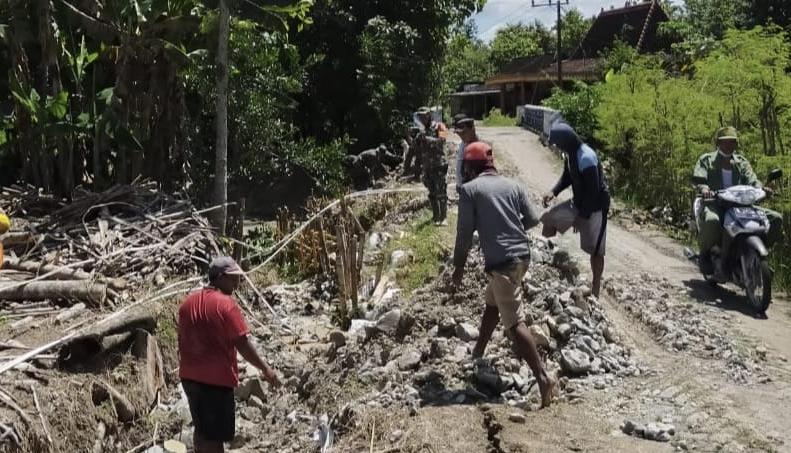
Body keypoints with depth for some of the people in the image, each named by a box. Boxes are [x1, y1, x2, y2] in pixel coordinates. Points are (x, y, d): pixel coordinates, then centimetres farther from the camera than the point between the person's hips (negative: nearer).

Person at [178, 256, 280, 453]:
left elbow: (182, 341, 14)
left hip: (190, 376, 8)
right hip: (216, 379, -8)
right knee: (215, 435, 0)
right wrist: (265, 369, -7)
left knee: (201, 429, 20)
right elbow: (242, 344, -16)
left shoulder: (188, 302, 8)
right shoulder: (225, 304, -16)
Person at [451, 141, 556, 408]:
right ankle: (477, 354, 43)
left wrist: (458, 266, 2)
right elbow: (532, 219, 12)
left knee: (513, 322, -7)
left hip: (501, 261, -8)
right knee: (492, 304, 26)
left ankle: (543, 378, -13)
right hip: (522, 255, 8)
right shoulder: (511, 185, 11)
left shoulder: (469, 189, -4)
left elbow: (465, 232, -7)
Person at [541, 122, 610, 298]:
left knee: (594, 250, 3)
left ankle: (595, 290, 16)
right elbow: (567, 177, 13)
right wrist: (554, 192, -4)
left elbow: (593, 191, -27)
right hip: (578, 203, 9)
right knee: (549, 220, 8)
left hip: (595, 208, -9)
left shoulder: (586, 158, -30)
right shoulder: (570, 153, -2)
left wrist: (582, 216, -21)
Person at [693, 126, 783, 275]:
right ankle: (705, 251, -12)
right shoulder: (706, 159, 10)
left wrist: (761, 188, -18)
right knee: (712, 221, -42)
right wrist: (704, 189, -31)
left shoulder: (741, 161, 21)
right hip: (714, 203, -4)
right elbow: (698, 178, -7)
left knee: (776, 218, -10)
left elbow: (751, 180, 6)